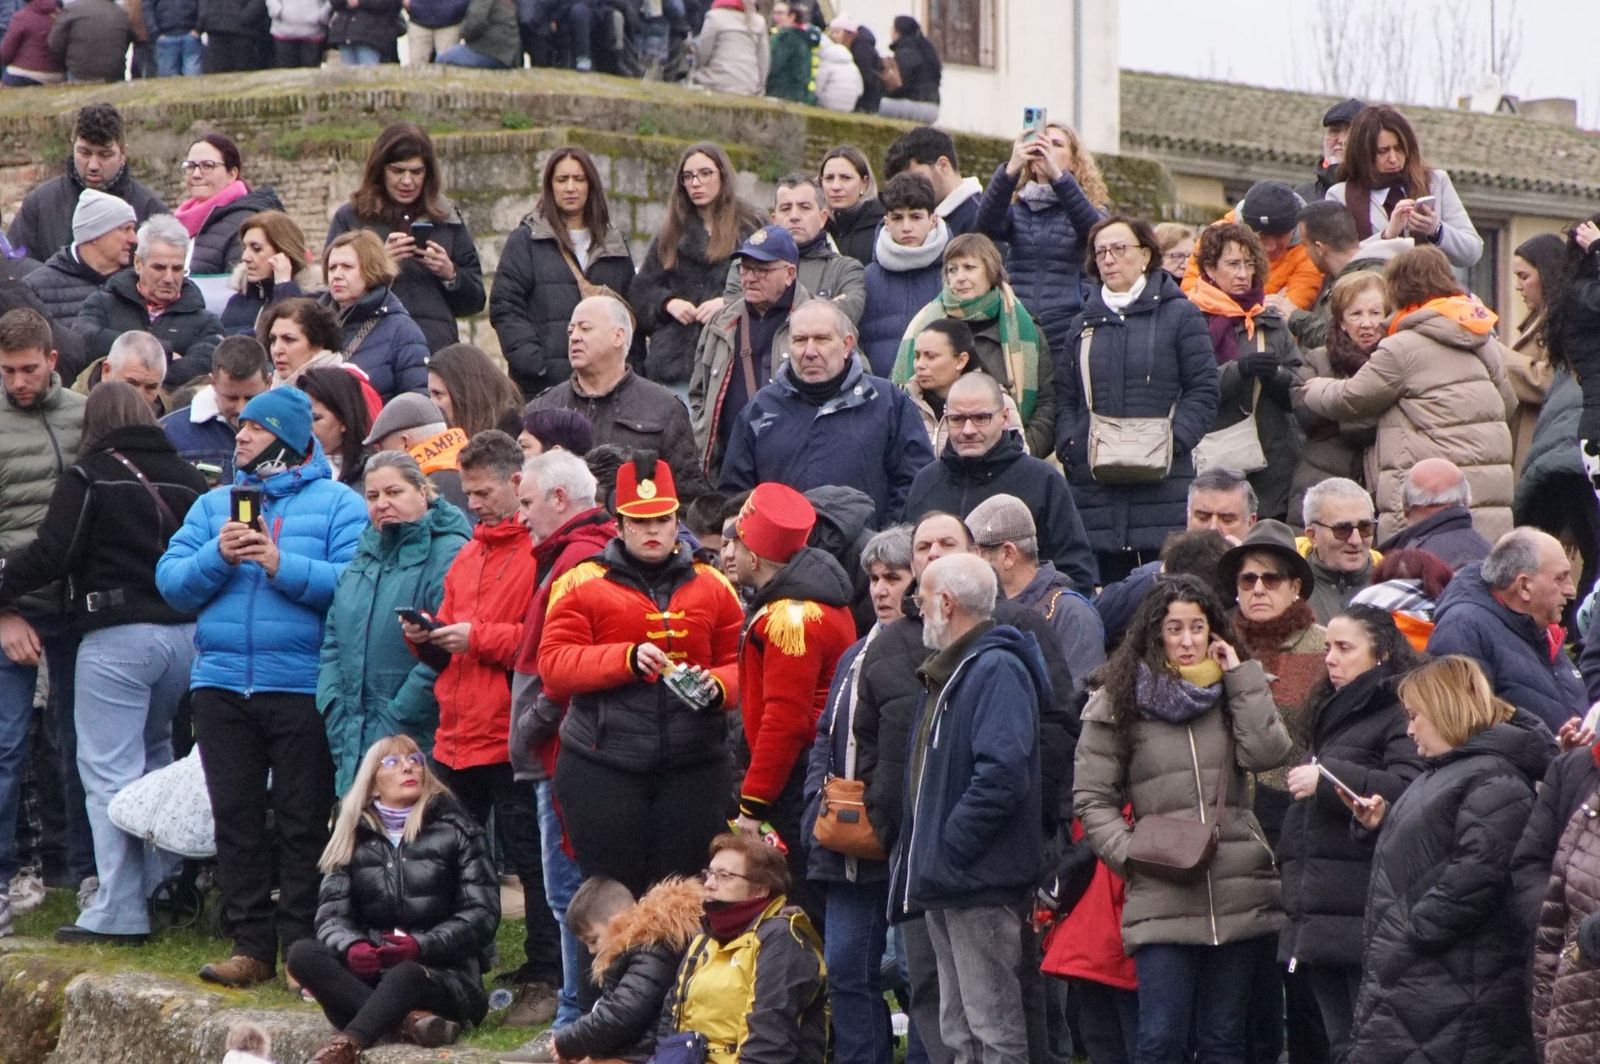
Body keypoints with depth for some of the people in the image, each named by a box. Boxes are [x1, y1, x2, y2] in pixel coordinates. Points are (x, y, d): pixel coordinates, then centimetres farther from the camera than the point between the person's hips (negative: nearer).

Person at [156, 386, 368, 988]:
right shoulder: (214, 505, 16)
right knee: (236, 818, 6)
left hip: (303, 685, -5)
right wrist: (218, 556, -11)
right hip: (222, 684, 5)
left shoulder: (338, 504, 1)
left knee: (302, 822, -2)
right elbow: (171, 581, 6)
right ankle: (251, 944, 10)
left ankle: (300, 945, 2)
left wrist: (282, 565, -19)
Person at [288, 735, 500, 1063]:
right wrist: (350, 947, -21)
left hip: (443, 973, -4)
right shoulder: (354, 838, 16)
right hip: (370, 972, 4)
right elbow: (331, 912, 4)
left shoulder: (456, 831, 8)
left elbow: (482, 913, -2)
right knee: (302, 954, -25)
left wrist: (421, 946, -20)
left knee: (405, 975, -39)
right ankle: (408, 1020, -41)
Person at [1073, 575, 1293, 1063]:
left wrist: (1241, 676, -2)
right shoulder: (1117, 700, 4)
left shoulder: (1235, 692, 13)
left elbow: (1266, 754, -6)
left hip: (1237, 893, 3)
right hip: (1161, 900, -3)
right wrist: (1130, 853, -11)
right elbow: (1091, 799, 3)